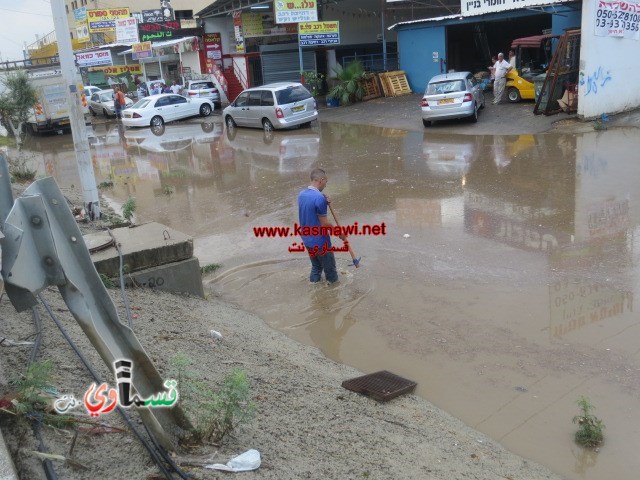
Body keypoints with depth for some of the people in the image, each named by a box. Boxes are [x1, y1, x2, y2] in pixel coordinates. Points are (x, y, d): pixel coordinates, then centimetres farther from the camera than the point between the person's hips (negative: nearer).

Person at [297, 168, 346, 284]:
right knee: (329, 266, 15)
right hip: (320, 241, -8)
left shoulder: (301, 194, 1)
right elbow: (324, 224, -22)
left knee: (316, 265, 24)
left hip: (307, 239, 8)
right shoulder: (319, 198, -26)